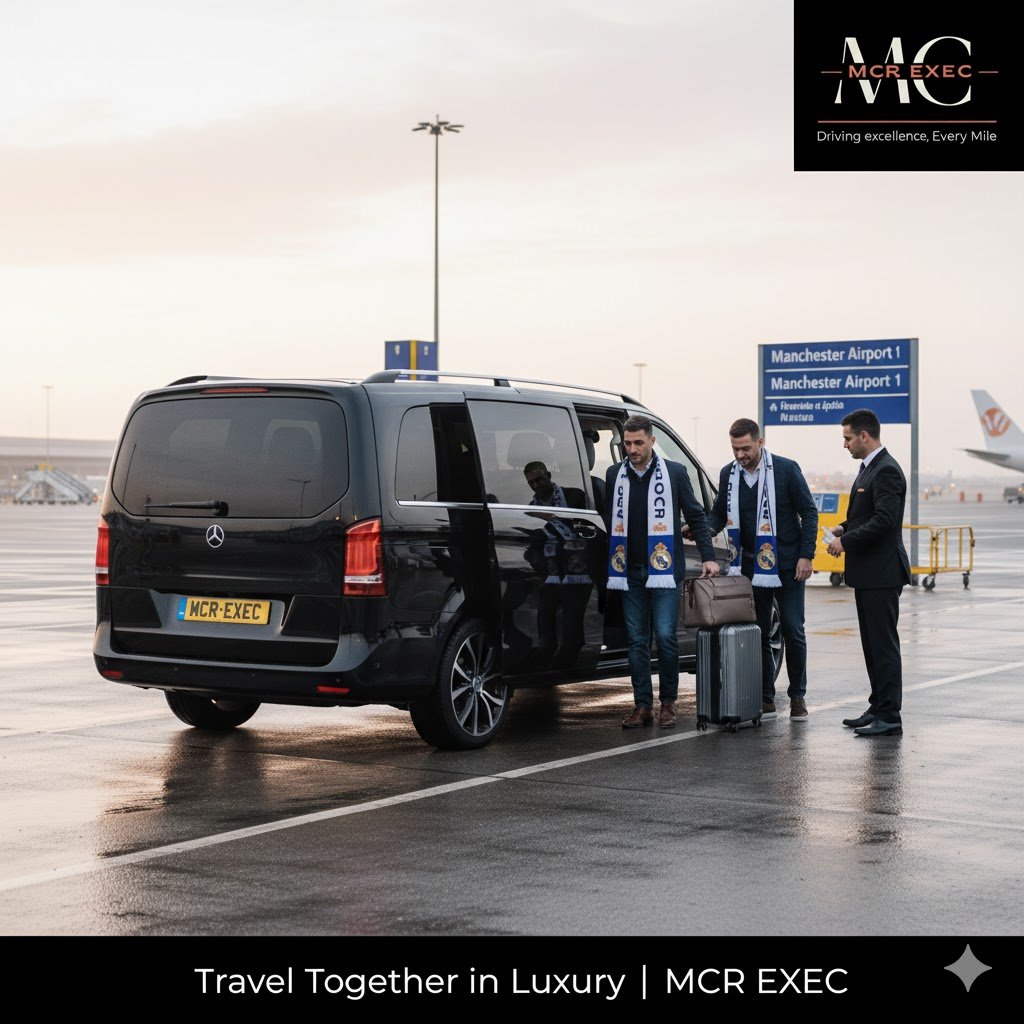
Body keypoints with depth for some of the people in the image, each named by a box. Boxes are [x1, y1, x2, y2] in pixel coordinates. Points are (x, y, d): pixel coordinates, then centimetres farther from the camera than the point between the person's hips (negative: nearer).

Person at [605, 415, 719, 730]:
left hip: (664, 571, -3)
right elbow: (609, 522, 16)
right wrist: (610, 566, 13)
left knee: (665, 636, -7)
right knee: (637, 640, 4)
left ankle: (668, 703, 6)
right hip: (630, 572, 3)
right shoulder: (615, 474, 10)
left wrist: (708, 557, -2)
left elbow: (696, 517, 5)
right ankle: (642, 705, 9)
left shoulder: (674, 473, 2)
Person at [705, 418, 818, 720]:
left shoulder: (786, 469, -9)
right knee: (758, 633, 6)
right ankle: (765, 699, 12)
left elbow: (809, 512, -5)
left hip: (786, 565, -3)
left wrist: (806, 556, -11)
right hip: (751, 566, 3)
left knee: (793, 631, 0)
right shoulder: (728, 474, 2)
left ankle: (797, 696, 12)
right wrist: (708, 528, -9)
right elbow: (719, 512, 14)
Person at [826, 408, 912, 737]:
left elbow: (884, 520, -24)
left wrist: (846, 541, -17)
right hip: (867, 574, 10)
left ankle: (889, 717, -5)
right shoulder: (869, 467, 16)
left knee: (884, 644, -7)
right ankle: (879, 708, 22)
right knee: (872, 644, 14)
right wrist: (845, 528, 9)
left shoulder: (886, 470, -16)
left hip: (881, 573, -10)